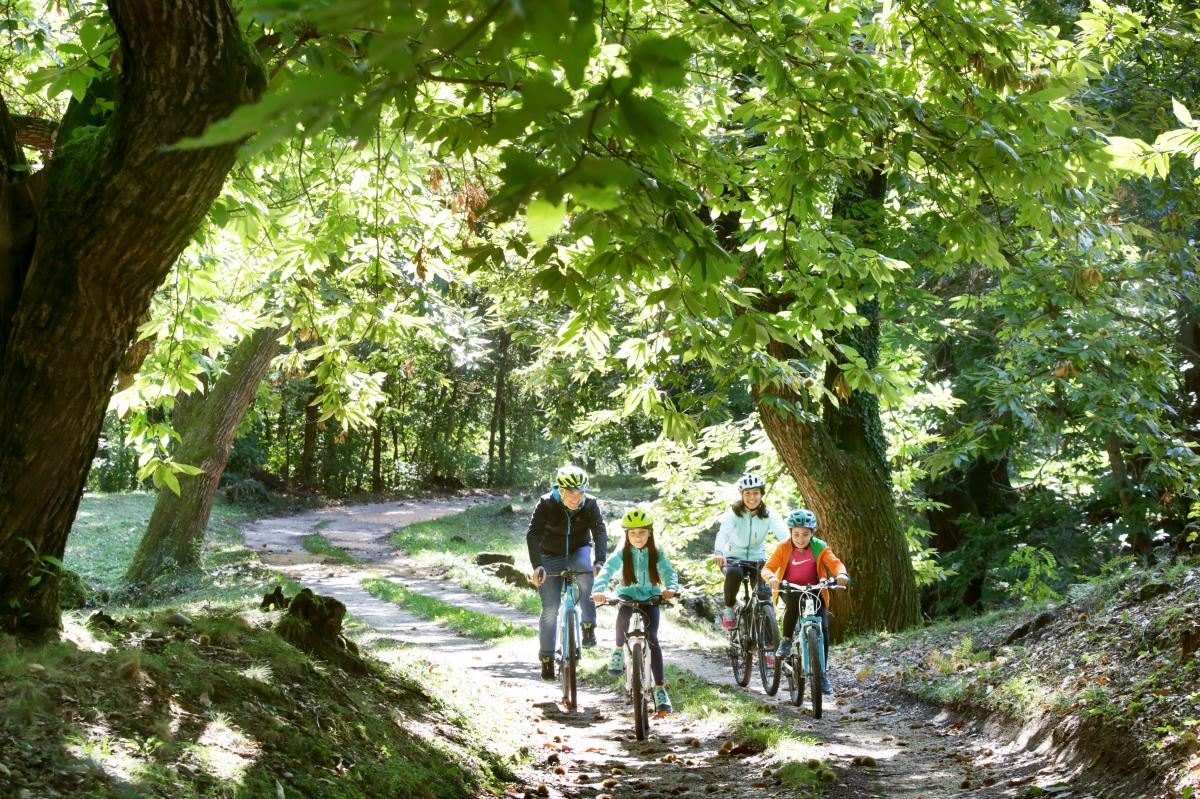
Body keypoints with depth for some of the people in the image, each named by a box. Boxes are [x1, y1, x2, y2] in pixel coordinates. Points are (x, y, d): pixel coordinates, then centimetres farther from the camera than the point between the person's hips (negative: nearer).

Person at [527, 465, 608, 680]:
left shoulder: (590, 504, -17)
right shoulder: (546, 504, -22)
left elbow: (600, 532, -25)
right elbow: (533, 534, -30)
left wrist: (599, 561, -43)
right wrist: (537, 566, -44)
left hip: (579, 551, 1)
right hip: (551, 556, -1)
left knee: (587, 574, -35)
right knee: (550, 609, -6)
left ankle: (589, 626, -21)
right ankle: (547, 658, 7)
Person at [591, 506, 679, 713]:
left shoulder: (657, 554, -6)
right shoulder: (622, 554, -8)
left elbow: (668, 572, -19)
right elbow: (607, 570, -22)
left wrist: (671, 587, -43)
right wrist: (599, 589, -42)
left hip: (650, 598, 0)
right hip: (628, 596, 0)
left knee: (652, 638, -19)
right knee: (623, 616, -33)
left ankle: (660, 688, -16)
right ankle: (619, 649, -1)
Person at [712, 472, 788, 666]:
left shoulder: (769, 515, -9)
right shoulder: (734, 513, -14)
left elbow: (784, 535, -24)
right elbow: (723, 532, -32)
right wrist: (718, 553, -52)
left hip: (758, 559, 2)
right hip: (734, 558, -2)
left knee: (766, 595, -18)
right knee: (733, 572, -37)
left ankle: (771, 647, -18)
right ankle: (729, 608, -11)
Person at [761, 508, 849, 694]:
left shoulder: (819, 547, -9)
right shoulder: (783, 548, -11)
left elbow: (835, 563, -21)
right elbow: (767, 567, -19)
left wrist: (841, 573, -45)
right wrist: (771, 577, -43)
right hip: (789, 590, -1)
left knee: (822, 629, -15)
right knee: (794, 600, -38)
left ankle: (823, 673, -2)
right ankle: (786, 640, -18)